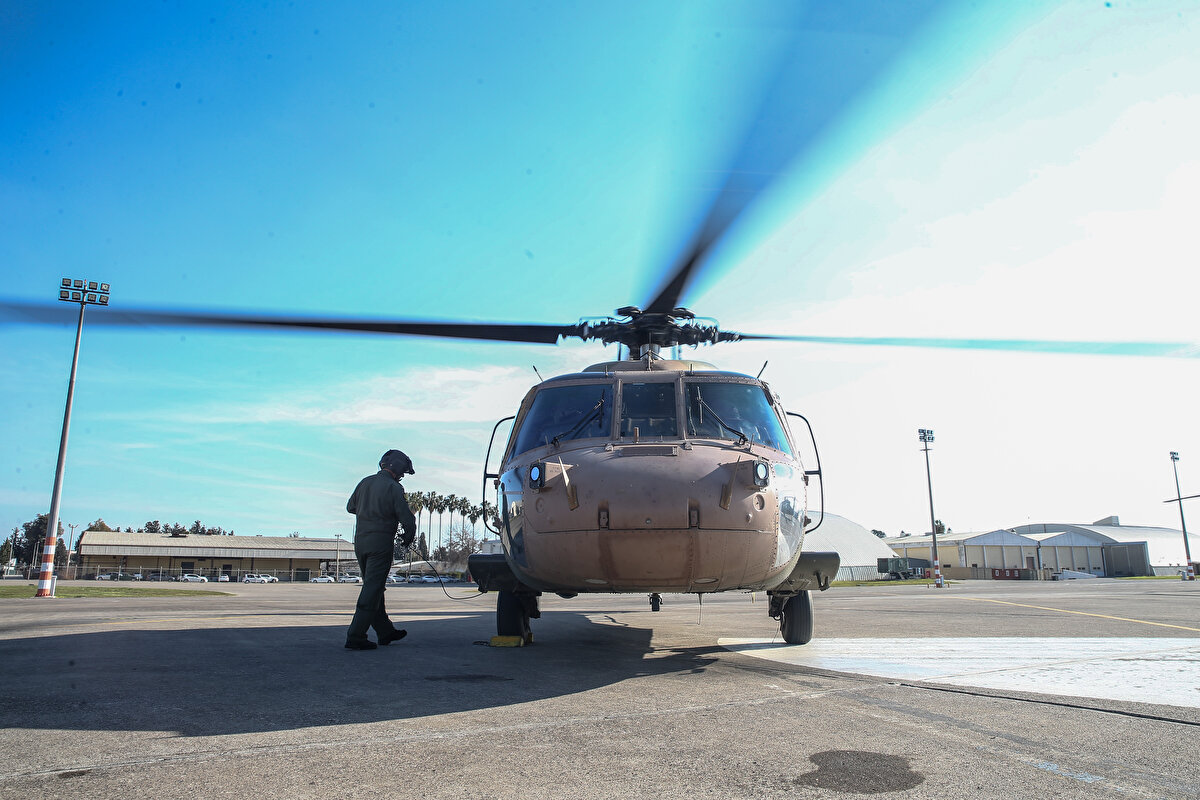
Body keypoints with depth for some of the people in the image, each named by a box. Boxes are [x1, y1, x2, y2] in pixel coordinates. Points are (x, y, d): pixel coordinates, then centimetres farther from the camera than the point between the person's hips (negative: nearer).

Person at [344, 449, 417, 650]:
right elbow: (407, 519, -11)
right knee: (372, 590, -4)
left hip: (360, 542, 8)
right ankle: (355, 637, -6)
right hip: (380, 544, -8)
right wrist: (408, 537, 7)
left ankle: (385, 631, 26)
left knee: (374, 588, 16)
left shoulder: (365, 482, 9)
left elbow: (350, 507, 23)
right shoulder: (394, 488, -10)